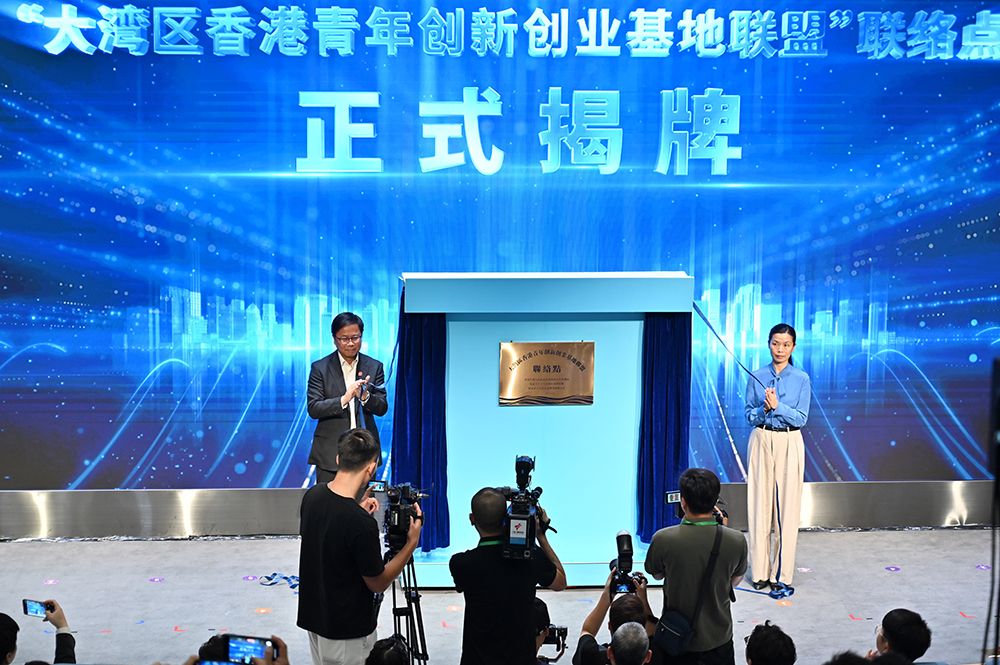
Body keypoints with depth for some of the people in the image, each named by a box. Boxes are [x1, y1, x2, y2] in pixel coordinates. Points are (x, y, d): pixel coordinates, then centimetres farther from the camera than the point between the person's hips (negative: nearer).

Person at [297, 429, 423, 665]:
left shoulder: (312, 496, -8)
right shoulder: (361, 524, -30)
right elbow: (378, 583, -16)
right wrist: (412, 543, -11)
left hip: (314, 617, 7)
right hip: (347, 631, -7)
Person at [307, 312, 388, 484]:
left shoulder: (374, 367, 7)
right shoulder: (320, 368, 1)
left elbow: (382, 408, 2)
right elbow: (313, 409, -6)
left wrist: (365, 396, -19)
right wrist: (344, 399, -21)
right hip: (330, 451, -2)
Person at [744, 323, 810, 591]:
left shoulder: (801, 379, 1)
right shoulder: (757, 377, 4)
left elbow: (801, 418, -3)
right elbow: (750, 415, 5)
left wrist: (777, 406, -17)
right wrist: (764, 409, -15)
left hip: (789, 444, -1)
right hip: (761, 441, 1)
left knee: (787, 506, -1)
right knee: (759, 504, 2)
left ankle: (782, 573, 6)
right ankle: (759, 571, 9)